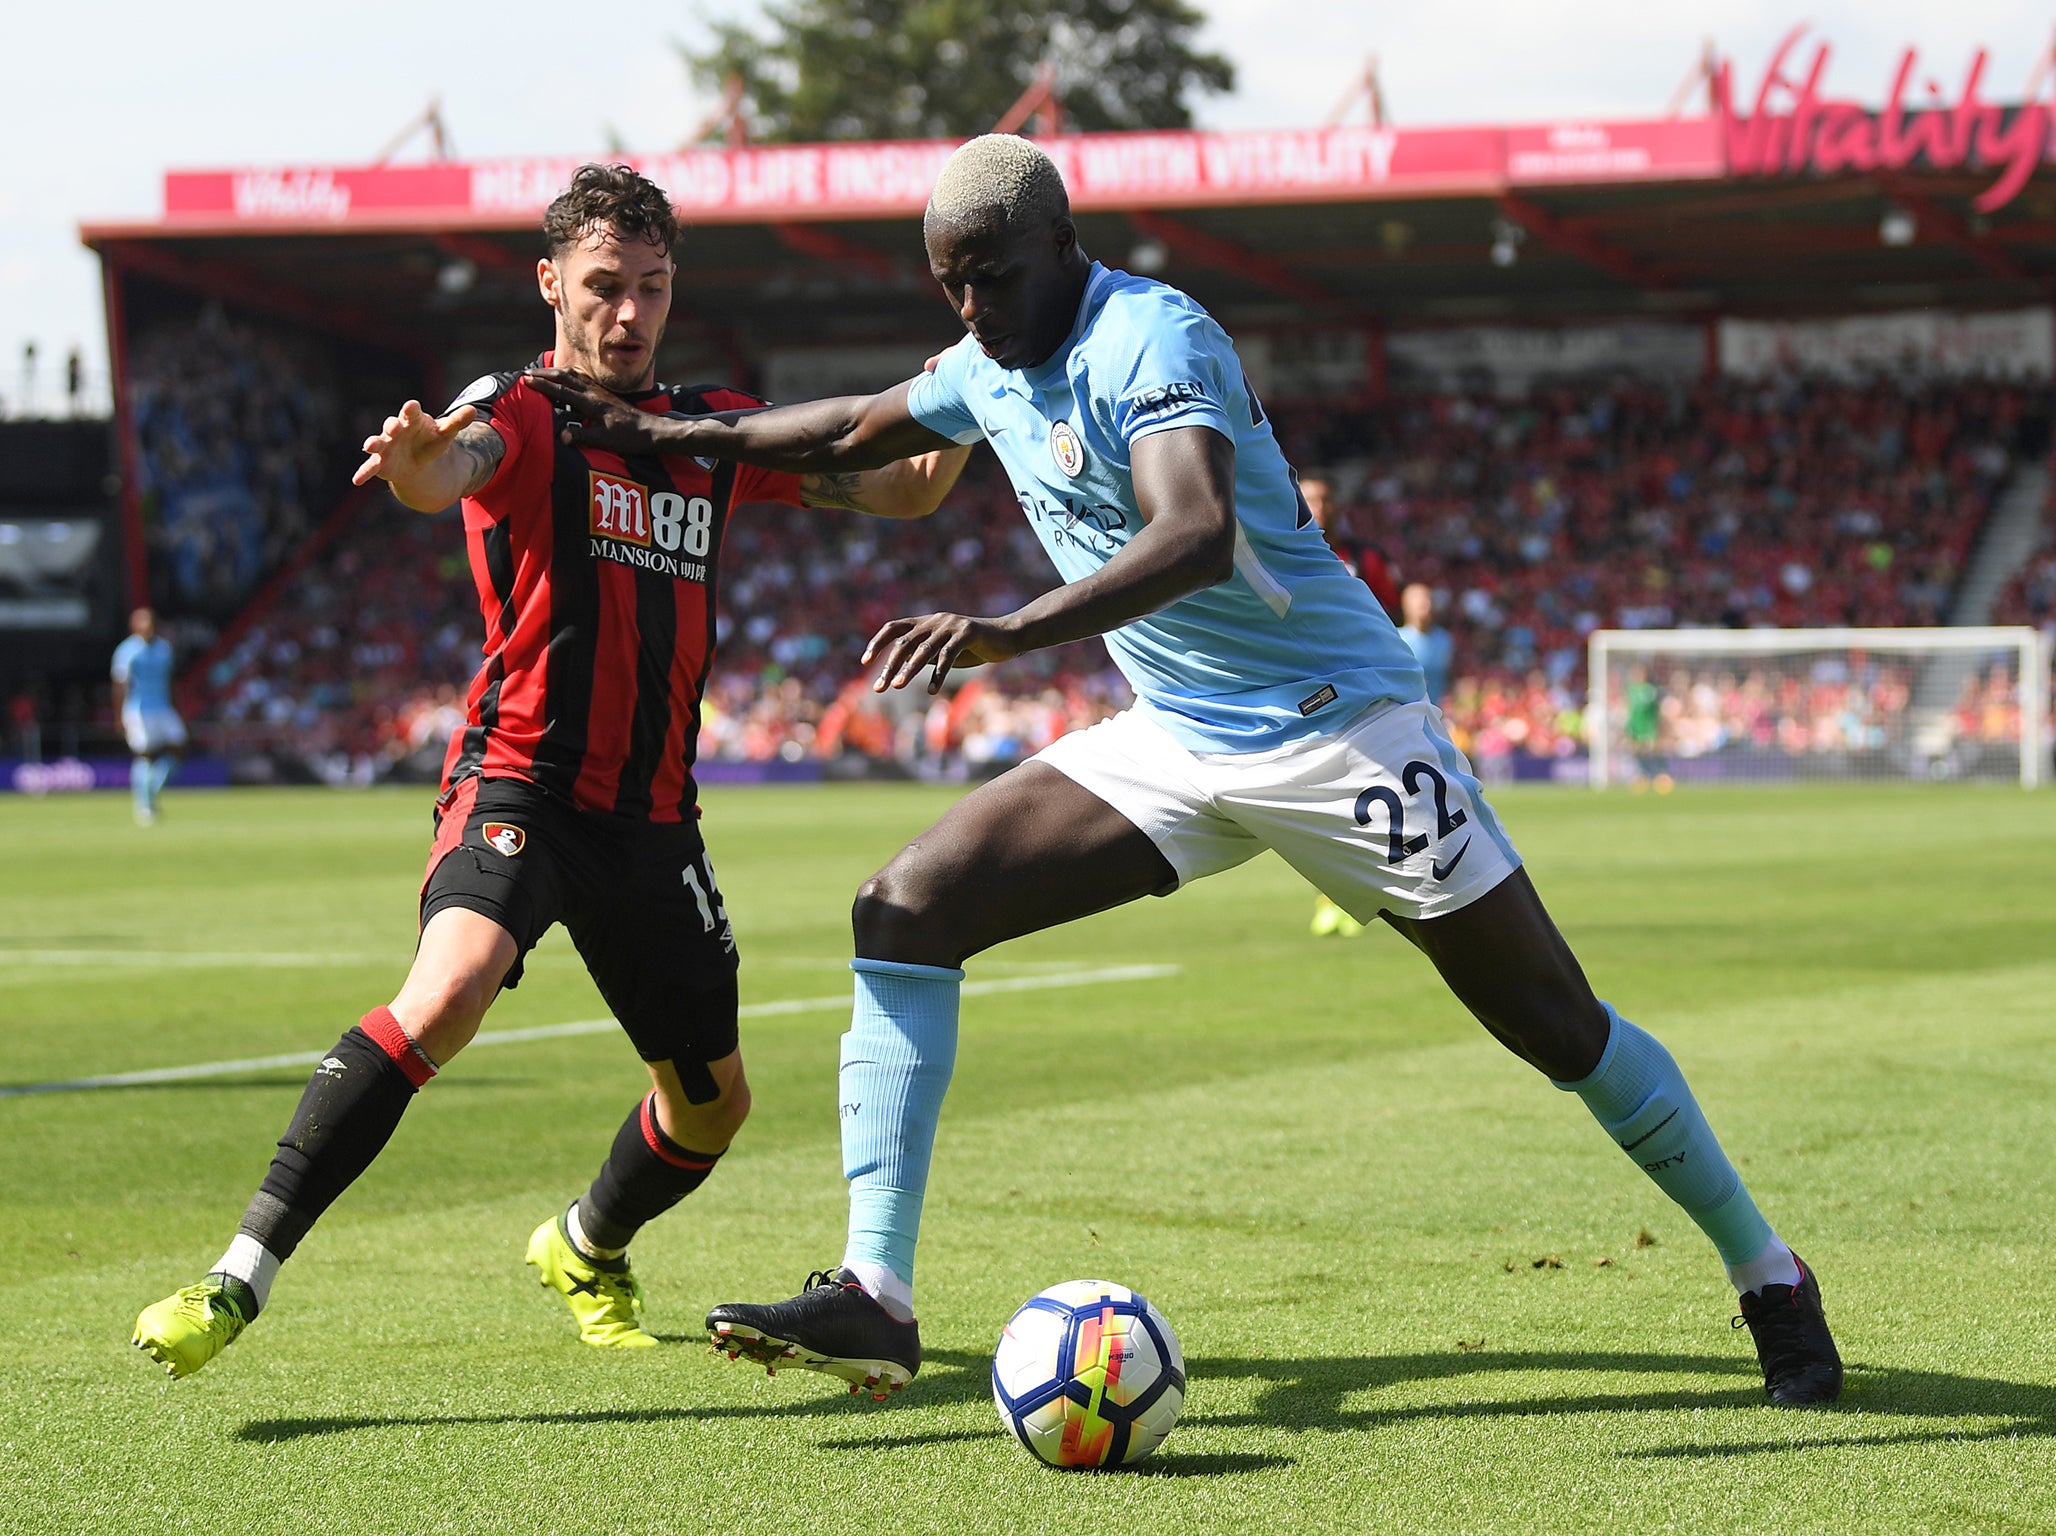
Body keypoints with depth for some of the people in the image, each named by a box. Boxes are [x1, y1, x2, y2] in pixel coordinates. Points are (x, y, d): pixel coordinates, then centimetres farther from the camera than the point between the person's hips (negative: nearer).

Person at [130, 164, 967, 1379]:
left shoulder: (713, 429, 11)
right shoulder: (522, 413, -5)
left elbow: (903, 492, 14)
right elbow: (447, 474, -29)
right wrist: (417, 458, -54)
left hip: (653, 813, 6)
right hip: (522, 778, -6)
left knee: (713, 1104, 13)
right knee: (448, 991, -32)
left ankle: (587, 1252, 45)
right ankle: (242, 1277, -31)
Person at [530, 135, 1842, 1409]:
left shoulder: (1147, 338, -21)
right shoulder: (988, 370, 6)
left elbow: (1198, 535, -38)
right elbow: (852, 434, 27)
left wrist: (1010, 633, -49)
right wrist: (660, 436, 25)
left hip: (1337, 725, -8)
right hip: (1175, 743, 8)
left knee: (1556, 1023, -3)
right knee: (907, 908, -9)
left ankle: (1770, 1279, 16)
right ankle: (875, 1299, -13)